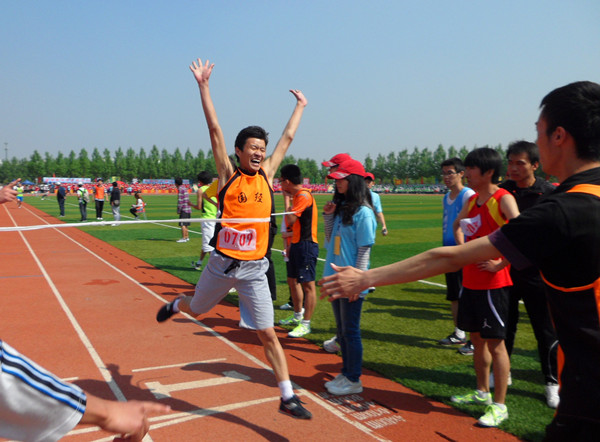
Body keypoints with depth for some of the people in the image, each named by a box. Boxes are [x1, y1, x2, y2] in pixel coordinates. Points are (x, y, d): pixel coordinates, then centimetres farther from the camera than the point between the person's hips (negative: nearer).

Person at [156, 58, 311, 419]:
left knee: (268, 334, 2)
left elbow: (288, 137, 15)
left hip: (254, 269, 1)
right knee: (196, 311, 22)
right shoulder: (228, 175, -3)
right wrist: (204, 86, -6)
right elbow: (215, 129, -5)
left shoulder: (267, 174, 4)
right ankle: (176, 305, 58)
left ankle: (288, 397, 12)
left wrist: (300, 106, 24)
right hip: (222, 264, -1)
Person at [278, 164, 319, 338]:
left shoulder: (303, 195, -15)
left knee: (308, 284, -5)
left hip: (306, 245, -11)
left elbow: (290, 220, -20)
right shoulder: (297, 195, 15)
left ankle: (306, 324, 0)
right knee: (293, 281, 19)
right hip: (297, 244, 11)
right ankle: (297, 315, 33)